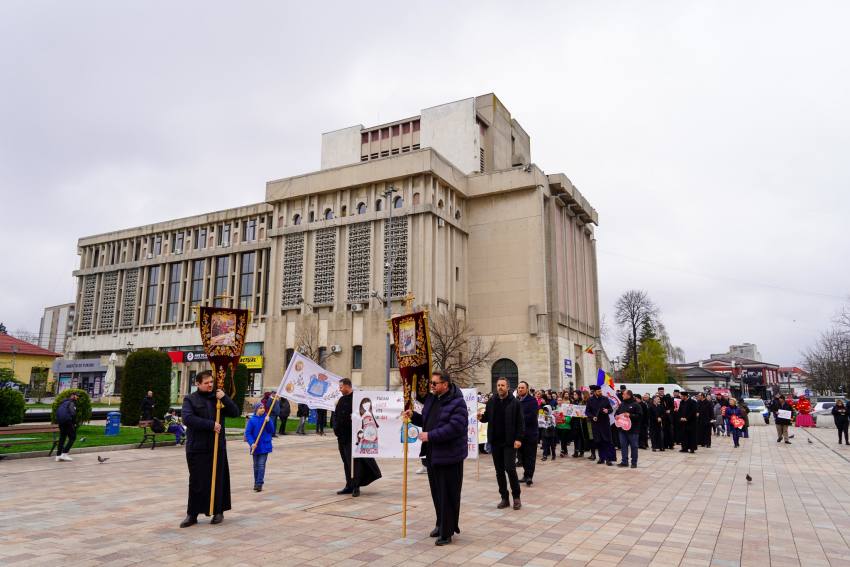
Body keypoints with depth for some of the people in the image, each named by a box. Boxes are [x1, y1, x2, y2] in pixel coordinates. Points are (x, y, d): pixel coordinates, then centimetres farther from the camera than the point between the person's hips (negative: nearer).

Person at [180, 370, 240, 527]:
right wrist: (211, 425, -20)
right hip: (197, 448, -2)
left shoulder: (217, 398, 10)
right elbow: (187, 418, -15)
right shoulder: (190, 399, 1)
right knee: (196, 482, 2)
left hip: (217, 447, 2)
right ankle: (192, 514, 14)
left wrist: (224, 398, -12)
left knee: (217, 480, 6)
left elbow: (235, 413, 3)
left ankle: (218, 512, 18)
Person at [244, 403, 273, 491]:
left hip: (265, 446, 0)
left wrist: (268, 422, -19)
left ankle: (259, 484, -4)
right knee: (256, 466, 14)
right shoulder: (252, 420, -7)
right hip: (256, 446, 1)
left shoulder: (267, 418, -2)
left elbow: (271, 431, -5)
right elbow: (247, 433, -7)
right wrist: (252, 443, -20)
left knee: (261, 465, -6)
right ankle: (256, 483, 28)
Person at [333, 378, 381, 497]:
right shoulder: (341, 399, 13)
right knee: (346, 461, 13)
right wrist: (336, 429, 7)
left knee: (354, 460, -4)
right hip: (342, 436, 8)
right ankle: (349, 485, 21)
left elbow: (362, 415, -16)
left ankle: (356, 486, 4)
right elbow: (336, 415, 17)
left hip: (353, 436, -8)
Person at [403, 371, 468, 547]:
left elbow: (454, 427, -25)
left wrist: (430, 436, -24)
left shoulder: (457, 403, -15)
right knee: (436, 492, 17)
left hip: (449, 456, -8)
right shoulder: (431, 399, 12)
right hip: (432, 455, 8)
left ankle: (447, 532, 10)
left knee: (448, 494, -1)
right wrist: (413, 416, 3)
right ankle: (441, 524, 33)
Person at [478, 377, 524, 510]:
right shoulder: (491, 402, 5)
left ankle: (516, 497, 10)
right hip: (495, 441, 4)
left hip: (510, 442, -4)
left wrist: (518, 438, -15)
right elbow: (487, 418, 13)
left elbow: (520, 422, -7)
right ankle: (504, 498, 19)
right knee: (499, 471, 9)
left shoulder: (514, 402, -6)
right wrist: (481, 417, -10)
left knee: (510, 468, -7)